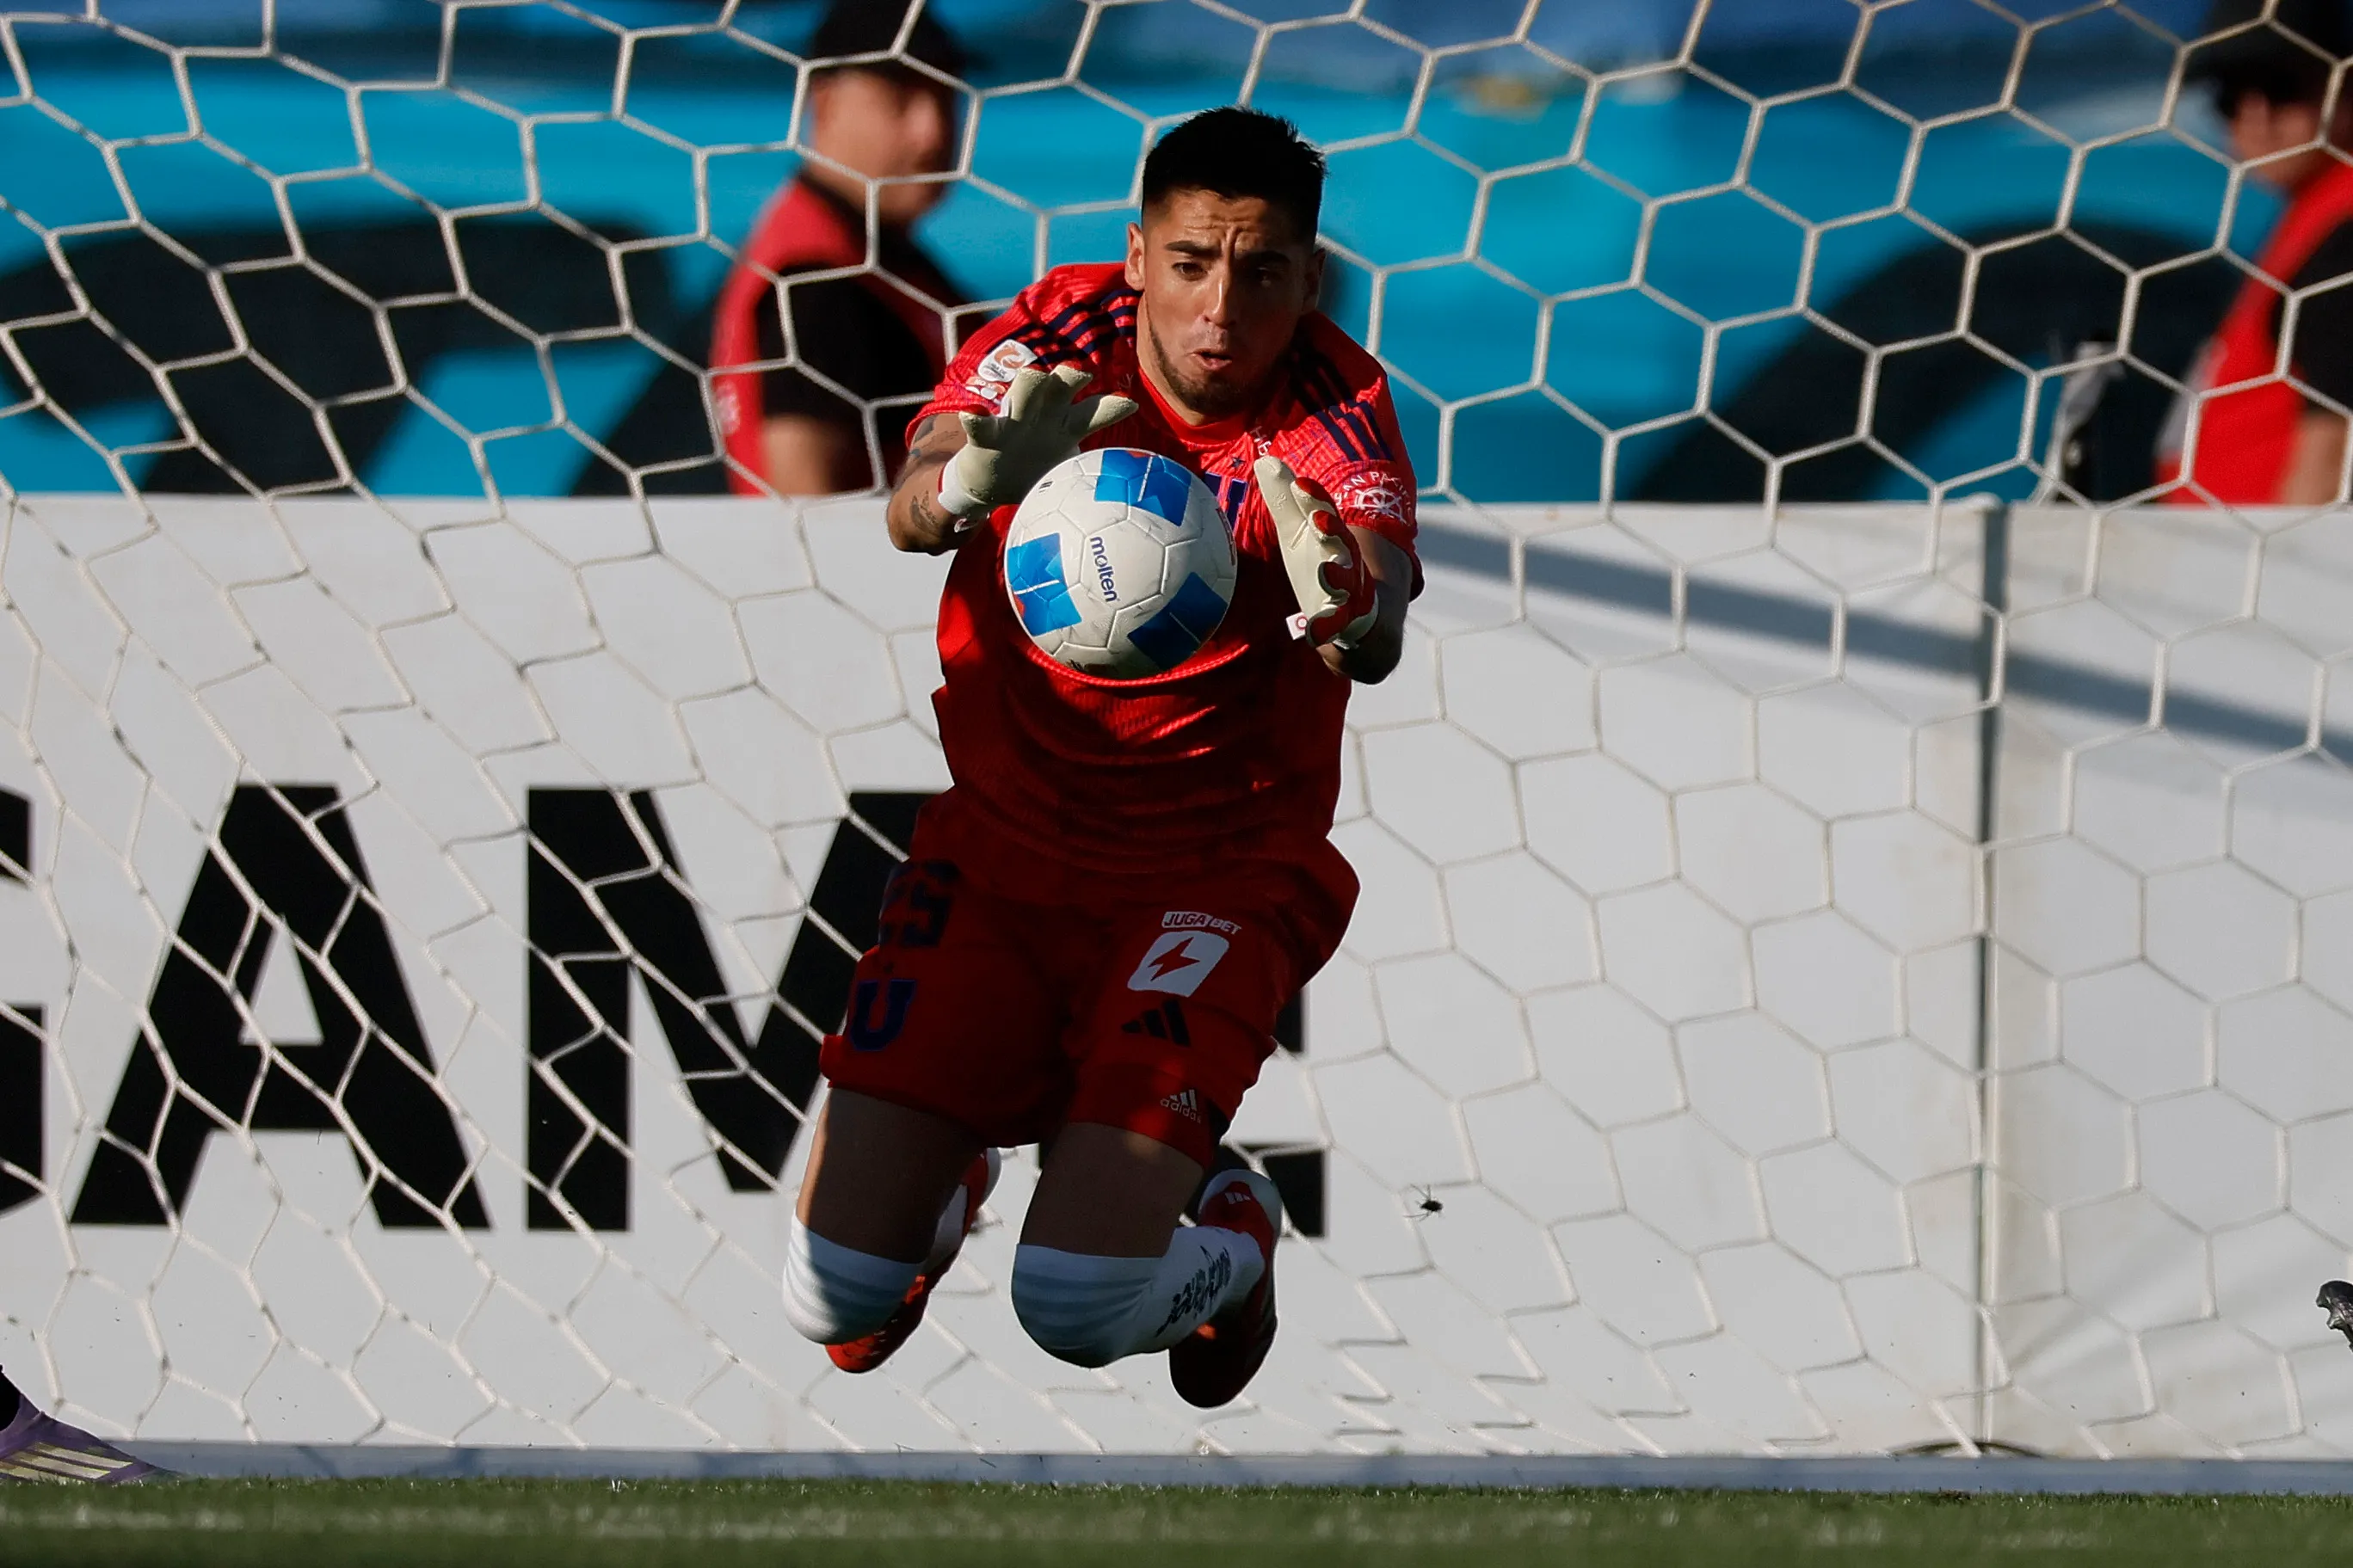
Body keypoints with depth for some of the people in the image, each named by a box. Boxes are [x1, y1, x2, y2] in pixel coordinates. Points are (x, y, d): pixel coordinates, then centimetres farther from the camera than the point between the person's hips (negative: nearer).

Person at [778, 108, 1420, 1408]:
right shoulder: (1062, 335, -10)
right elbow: (908, 516, -25)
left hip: (1219, 878, -2)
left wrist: (1350, 605, -59)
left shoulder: (1333, 404, -15)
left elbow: (1379, 635, -34)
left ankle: (1231, 1245, 19)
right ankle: (955, 1176, 34)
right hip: (1001, 847, 2)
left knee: (1078, 1309, -19)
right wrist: (970, 478, -50)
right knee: (836, 1297, -4)